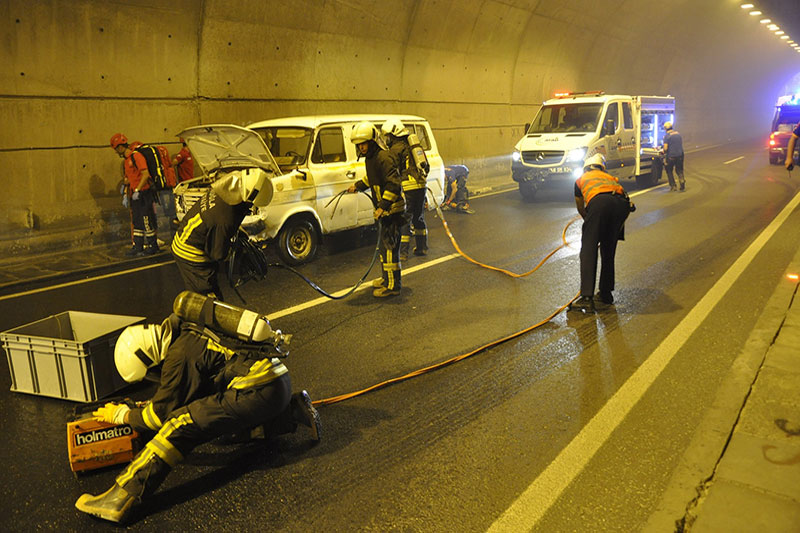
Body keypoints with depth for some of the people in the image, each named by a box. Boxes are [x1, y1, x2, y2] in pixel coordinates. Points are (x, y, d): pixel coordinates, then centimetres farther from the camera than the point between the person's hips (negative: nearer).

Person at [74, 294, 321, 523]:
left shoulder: (181, 353, -9)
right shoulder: (186, 332, 19)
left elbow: (161, 413, -2)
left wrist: (122, 414, 13)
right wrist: (139, 407, 28)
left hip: (258, 389, -10)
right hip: (279, 381, 10)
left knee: (180, 426, -13)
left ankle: (123, 497, -19)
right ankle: (294, 410, 21)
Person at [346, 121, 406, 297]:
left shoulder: (383, 158, -21)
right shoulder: (370, 158, 11)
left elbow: (393, 184, -27)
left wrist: (383, 206, -30)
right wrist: (358, 186, 18)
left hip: (392, 209, -10)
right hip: (385, 209, 10)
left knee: (388, 247, -8)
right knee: (385, 245, 20)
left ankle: (392, 286, -3)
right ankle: (387, 278, 34)